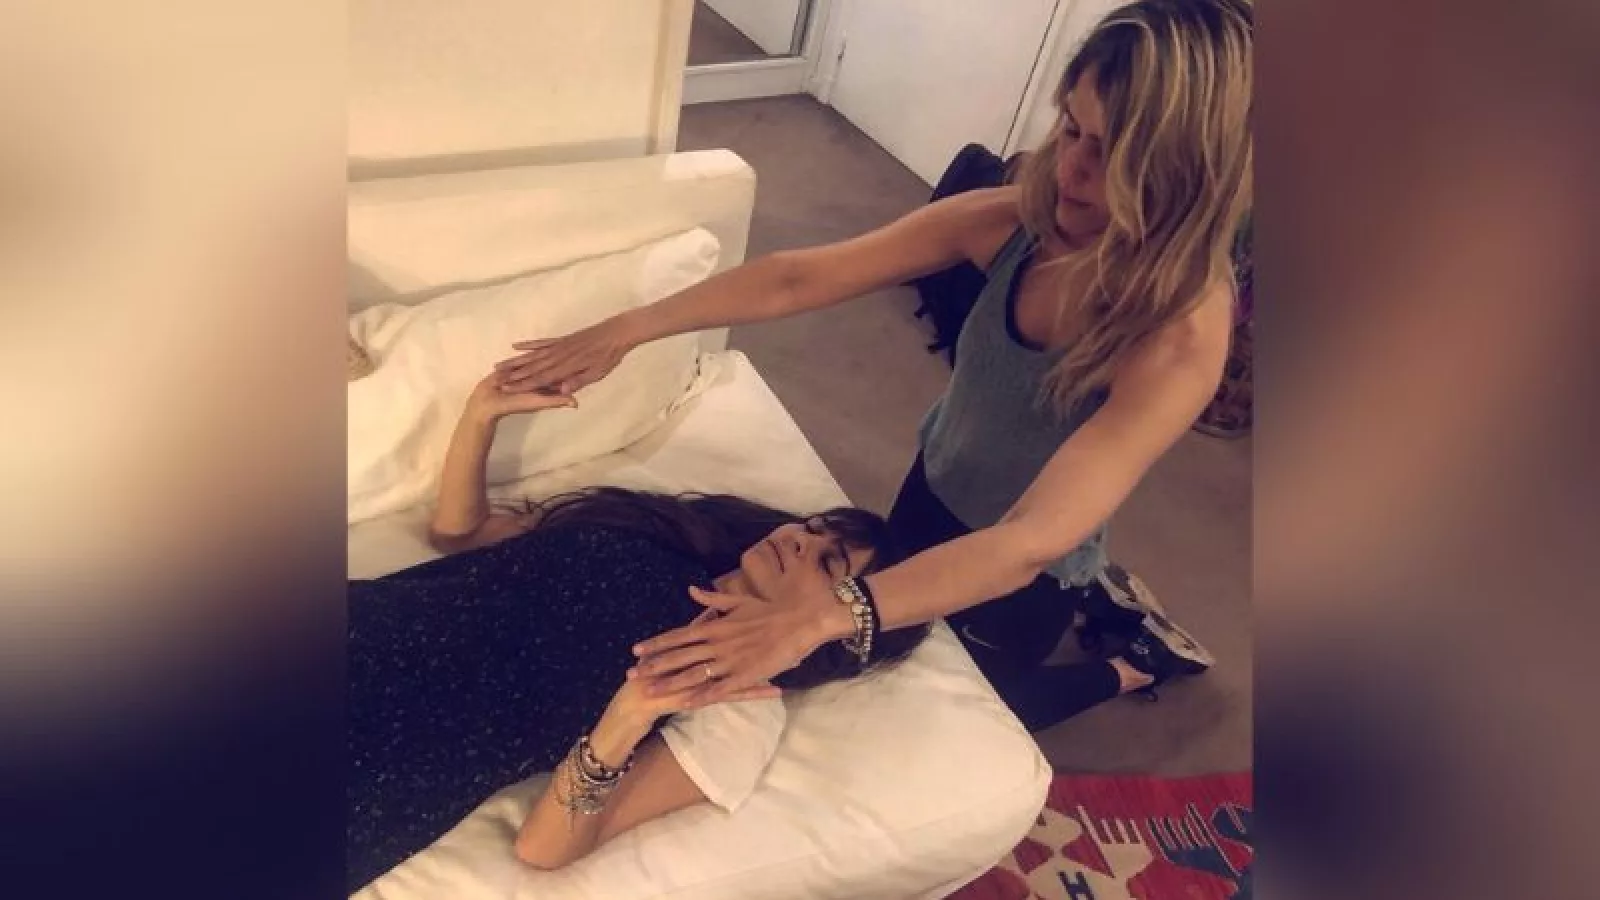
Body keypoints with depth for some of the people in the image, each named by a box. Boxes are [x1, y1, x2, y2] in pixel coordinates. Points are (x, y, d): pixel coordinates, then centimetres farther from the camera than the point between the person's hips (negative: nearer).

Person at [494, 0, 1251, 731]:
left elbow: (1030, 543, -44)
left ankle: (1137, 662, 43)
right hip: (933, 487, 5)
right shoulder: (1017, 222, -23)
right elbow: (798, 279, -22)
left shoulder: (1182, 337, -36)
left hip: (1025, 569, -5)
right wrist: (626, 331, -27)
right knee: (898, 644, 32)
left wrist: (822, 616, -55)